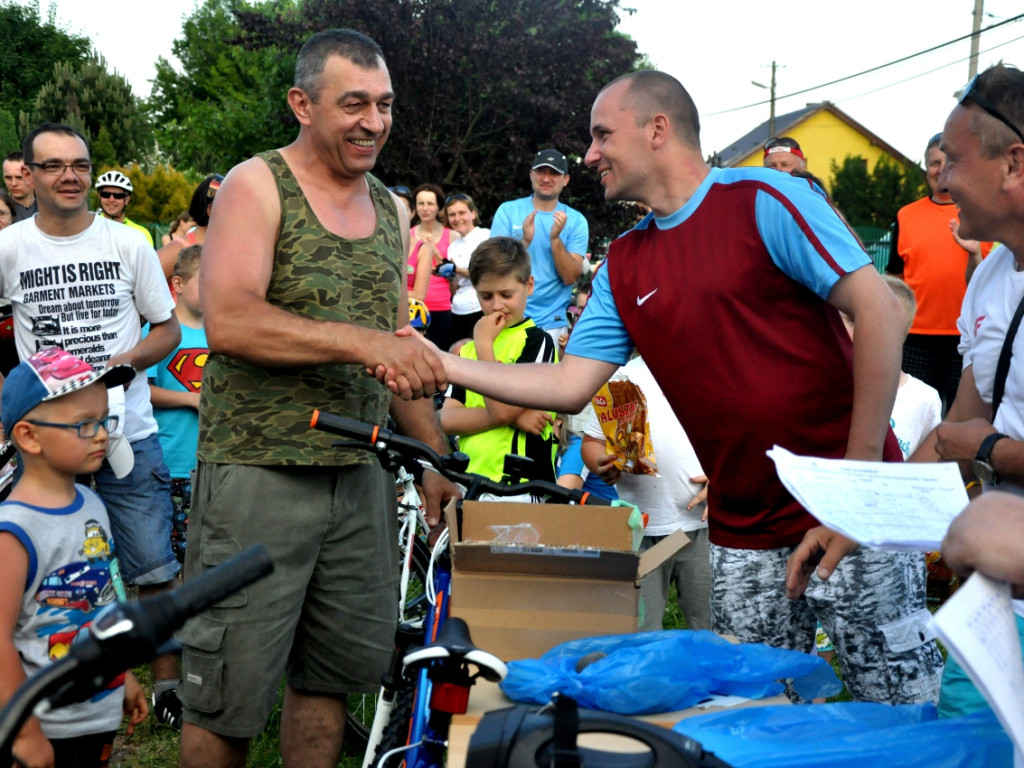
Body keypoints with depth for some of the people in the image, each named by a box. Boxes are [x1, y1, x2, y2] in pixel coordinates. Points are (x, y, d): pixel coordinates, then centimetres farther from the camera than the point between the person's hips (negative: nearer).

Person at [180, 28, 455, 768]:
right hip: (258, 474, -6)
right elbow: (229, 320, -20)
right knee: (230, 688, 0)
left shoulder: (391, 210, 15)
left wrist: (436, 452, 16)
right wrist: (362, 340, -26)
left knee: (336, 671, 13)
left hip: (361, 476, 6)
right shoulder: (257, 186, -5)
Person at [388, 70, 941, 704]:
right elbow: (570, 385, 9)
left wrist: (862, 468, -15)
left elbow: (880, 311, -13)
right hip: (746, 537, 6)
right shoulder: (623, 268, 11)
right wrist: (442, 364, -1)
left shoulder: (765, 200, -8)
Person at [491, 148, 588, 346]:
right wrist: (525, 242, -20)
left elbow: (570, 277, -6)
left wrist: (555, 239, -20)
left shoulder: (575, 220, 1)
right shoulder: (508, 211, 1)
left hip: (552, 323, 0)